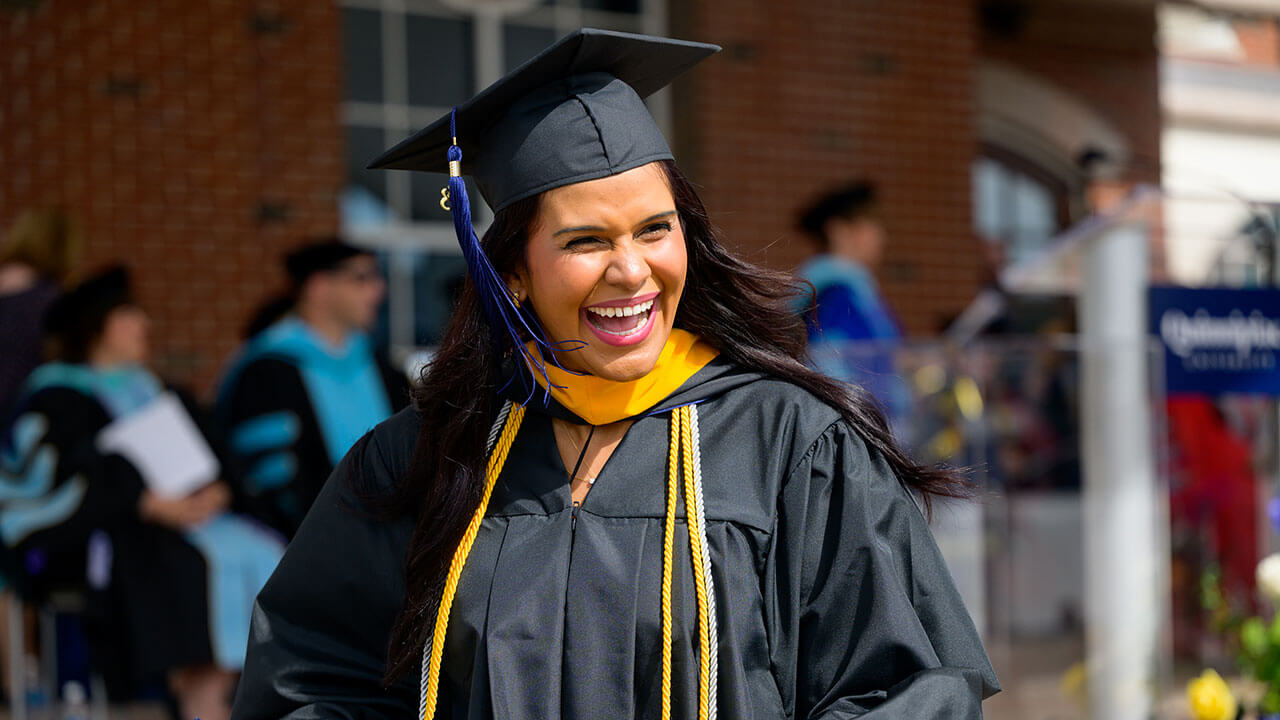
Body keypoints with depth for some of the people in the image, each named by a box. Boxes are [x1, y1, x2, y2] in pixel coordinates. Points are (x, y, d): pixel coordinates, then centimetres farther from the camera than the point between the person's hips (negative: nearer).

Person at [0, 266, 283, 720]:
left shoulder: (154, 391, 24)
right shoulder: (56, 399, 2)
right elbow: (39, 485, -12)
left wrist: (213, 493, -7)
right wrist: (147, 502, -20)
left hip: (179, 513, 6)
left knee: (260, 555, -22)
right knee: (194, 565, -33)